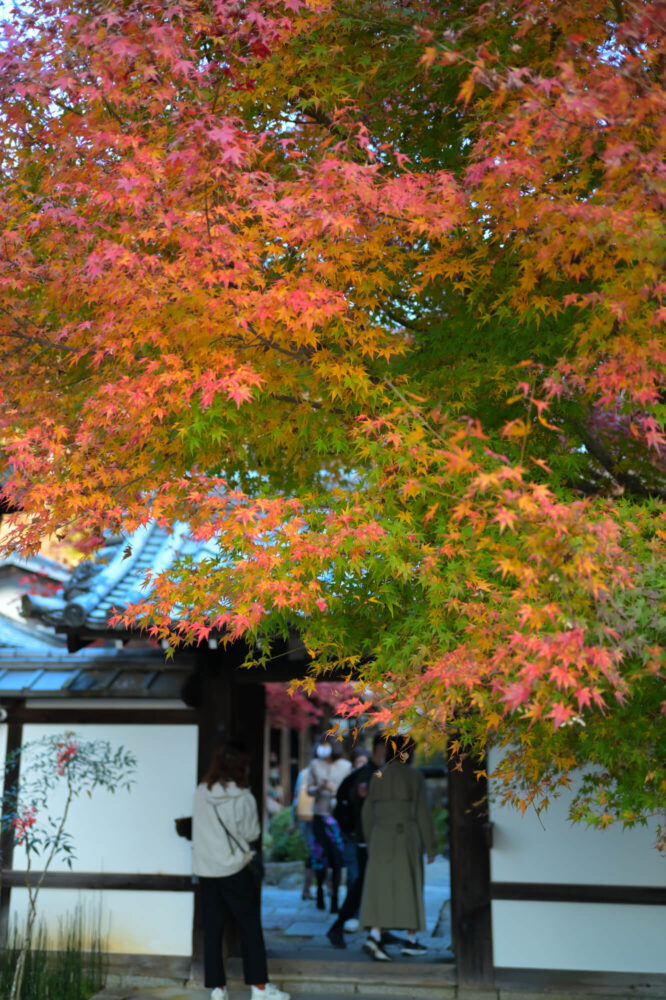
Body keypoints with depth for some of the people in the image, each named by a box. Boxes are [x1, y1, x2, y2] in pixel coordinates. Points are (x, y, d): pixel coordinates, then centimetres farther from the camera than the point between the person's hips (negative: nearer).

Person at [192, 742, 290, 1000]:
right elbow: (251, 833, -5)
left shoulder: (201, 793, -1)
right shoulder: (243, 798, -13)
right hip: (234, 869, -4)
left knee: (212, 929, 10)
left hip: (205, 870, 4)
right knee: (250, 927, 8)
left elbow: (200, 827, 7)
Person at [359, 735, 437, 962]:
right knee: (409, 888, 10)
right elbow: (422, 813, -8)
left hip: (381, 839, 3)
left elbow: (368, 814, 9)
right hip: (407, 839, -3)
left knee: (382, 889, 4)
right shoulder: (414, 777, -7)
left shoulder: (378, 778, 6)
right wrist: (430, 847, -1)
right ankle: (410, 941, 18)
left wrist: (371, 843, 19)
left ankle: (374, 937, -13)